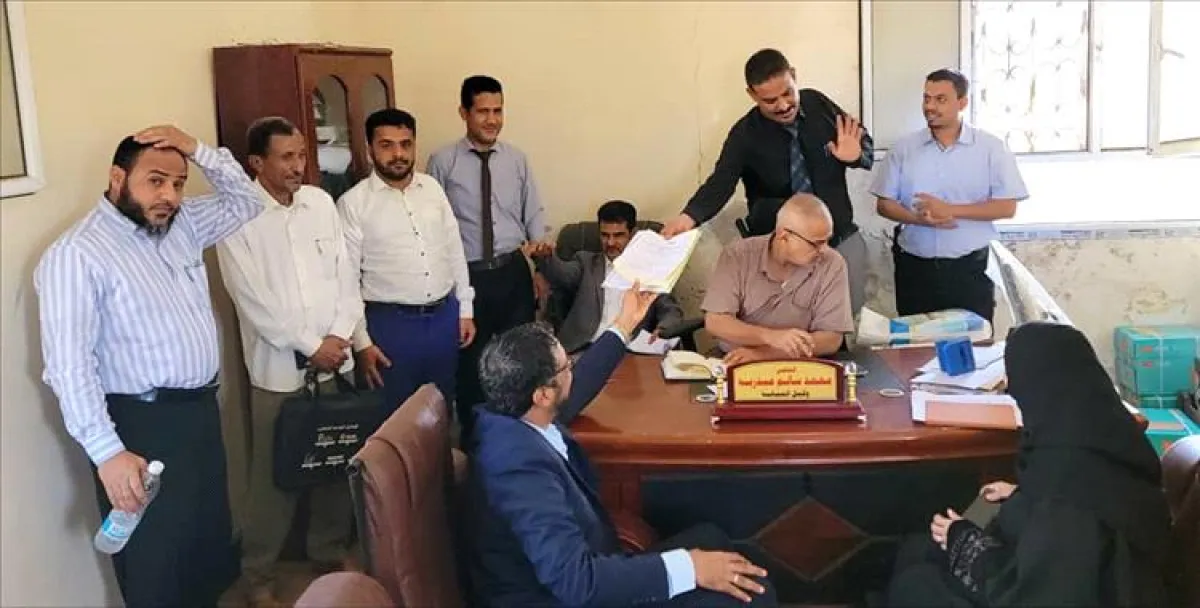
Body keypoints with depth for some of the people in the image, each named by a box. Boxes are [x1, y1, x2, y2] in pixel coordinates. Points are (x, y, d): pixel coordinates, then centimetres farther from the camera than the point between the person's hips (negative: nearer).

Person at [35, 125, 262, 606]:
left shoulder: (182, 225, 7)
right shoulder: (76, 254, -17)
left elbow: (245, 202, 17)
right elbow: (69, 364, -22)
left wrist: (197, 150, 0)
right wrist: (107, 452, -29)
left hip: (202, 411, 8)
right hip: (141, 425, -7)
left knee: (211, 545, 21)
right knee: (156, 564, 6)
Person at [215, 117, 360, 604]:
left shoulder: (321, 203, 7)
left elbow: (344, 275, 7)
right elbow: (253, 297, -13)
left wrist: (338, 336, -6)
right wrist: (309, 346, -12)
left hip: (333, 361, 4)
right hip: (277, 367, -4)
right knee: (274, 473, 4)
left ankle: (330, 553, 30)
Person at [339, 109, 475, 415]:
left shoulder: (432, 187, 5)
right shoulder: (353, 203, -9)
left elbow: (454, 251, 10)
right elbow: (346, 278, -7)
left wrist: (466, 309, 8)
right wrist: (361, 341, -9)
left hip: (444, 316, 4)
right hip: (391, 322, -4)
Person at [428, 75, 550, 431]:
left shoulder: (517, 159, 4)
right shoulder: (443, 162, -6)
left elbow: (534, 214, 7)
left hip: (513, 271, 3)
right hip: (467, 275, -2)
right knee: (471, 359, 11)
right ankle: (474, 435, 28)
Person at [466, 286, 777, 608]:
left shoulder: (511, 415, -4)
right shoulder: (522, 465, -33)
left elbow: (571, 393, 19)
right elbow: (575, 581, -35)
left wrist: (625, 324, 24)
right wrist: (688, 568, -28)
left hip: (576, 569, 10)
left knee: (708, 537, 12)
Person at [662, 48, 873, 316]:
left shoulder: (818, 103, -4)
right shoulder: (745, 135, -14)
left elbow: (865, 143, 7)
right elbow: (721, 182, -23)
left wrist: (856, 156, -18)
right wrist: (690, 216, -43)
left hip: (842, 237, 3)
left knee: (853, 311, 9)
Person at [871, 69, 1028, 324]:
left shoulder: (991, 147, -2)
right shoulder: (904, 148, 4)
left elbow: (1007, 206, -7)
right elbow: (884, 204, 3)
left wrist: (950, 210, -16)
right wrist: (919, 218, -16)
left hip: (970, 268, -2)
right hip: (915, 268, 2)